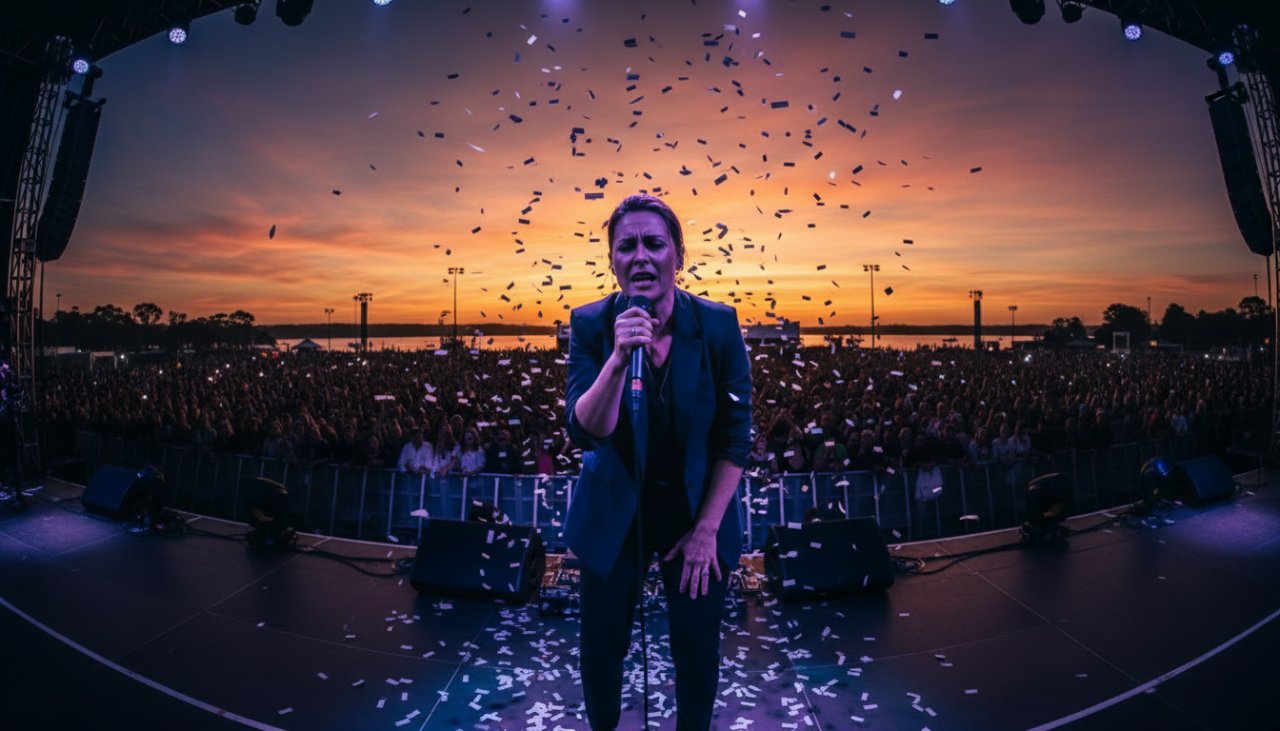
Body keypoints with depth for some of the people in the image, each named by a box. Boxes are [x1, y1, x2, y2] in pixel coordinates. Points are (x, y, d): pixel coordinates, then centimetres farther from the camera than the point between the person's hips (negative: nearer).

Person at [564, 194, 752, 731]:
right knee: (600, 647, 14)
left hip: (696, 508, 0)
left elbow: (735, 435, -9)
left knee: (697, 649, 13)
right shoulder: (590, 324, -14)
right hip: (614, 511, 1)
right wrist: (619, 358, -38)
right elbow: (585, 432, -22)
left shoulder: (717, 324, -14)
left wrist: (706, 528, -9)